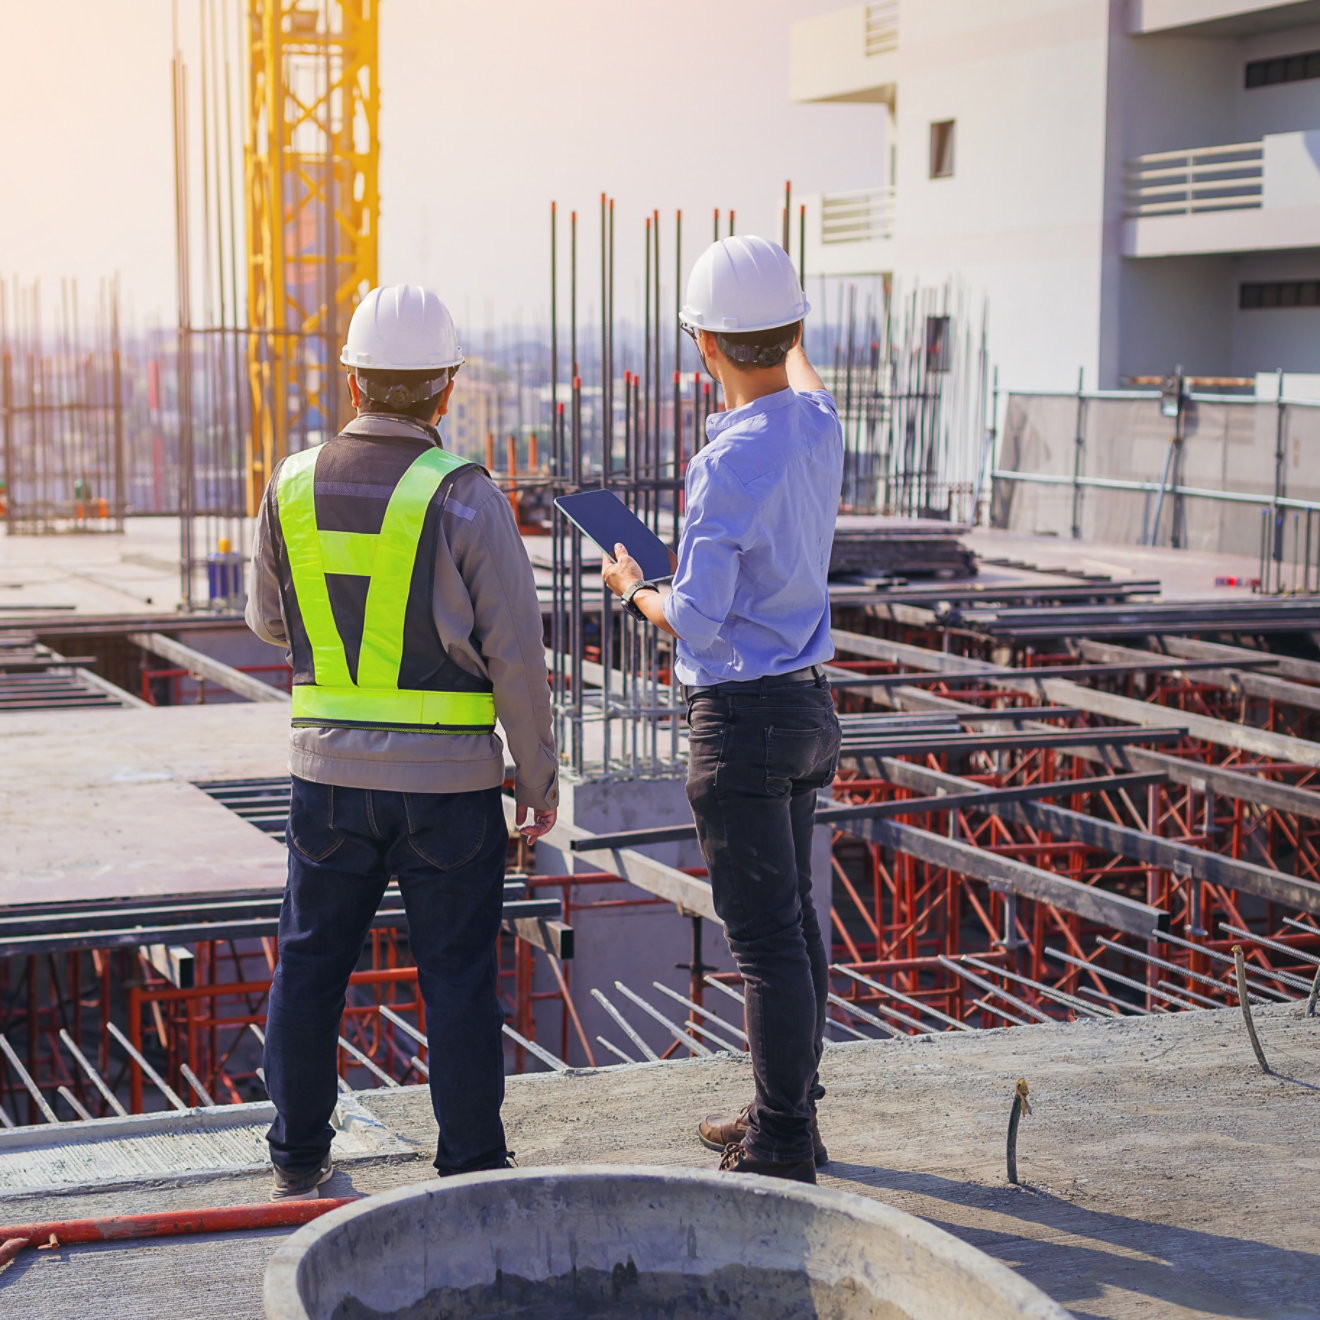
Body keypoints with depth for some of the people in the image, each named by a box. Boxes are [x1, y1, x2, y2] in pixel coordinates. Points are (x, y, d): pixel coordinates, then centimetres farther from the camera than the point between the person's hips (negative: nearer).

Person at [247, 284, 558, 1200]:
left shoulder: (294, 485, -1)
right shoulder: (465, 496, -12)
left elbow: (270, 622, 14)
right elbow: (517, 654, -11)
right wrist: (541, 781, -1)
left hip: (330, 767, 3)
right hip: (449, 780, -3)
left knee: (313, 960, 15)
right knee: (456, 974, 6)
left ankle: (298, 1157, 25)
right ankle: (472, 1168, 13)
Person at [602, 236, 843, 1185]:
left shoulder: (729, 463, -22)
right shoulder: (820, 425, 3)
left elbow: (698, 623, -20)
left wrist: (634, 590, 0)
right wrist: (793, 336, 52)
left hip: (743, 716, -9)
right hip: (808, 705, 9)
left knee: (767, 937, -4)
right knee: (792, 920, 17)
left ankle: (780, 1151, 3)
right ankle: (789, 1115, 29)